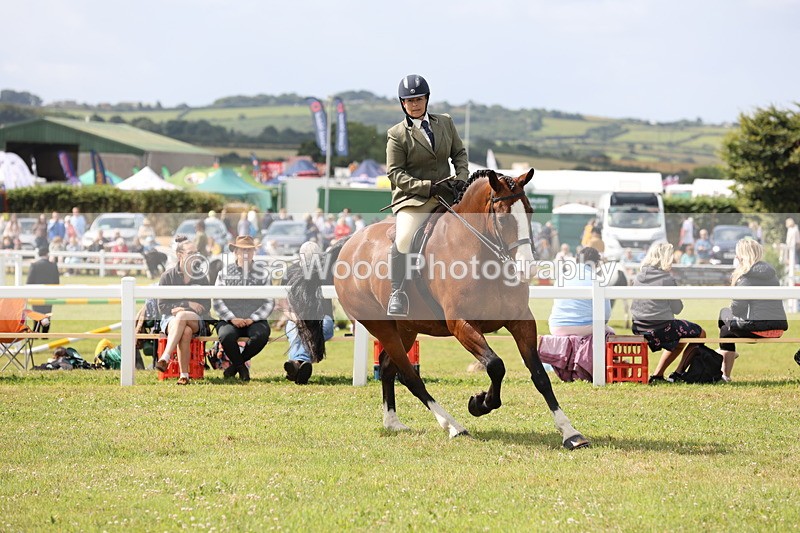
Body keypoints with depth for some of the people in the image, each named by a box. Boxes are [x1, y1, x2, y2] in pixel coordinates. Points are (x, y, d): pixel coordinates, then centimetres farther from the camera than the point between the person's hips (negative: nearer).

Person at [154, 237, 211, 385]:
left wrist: (182, 309, -8)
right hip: (170, 319, -1)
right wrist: (188, 304, -10)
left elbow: (206, 306, 10)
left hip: (196, 320, 1)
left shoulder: (201, 278, 13)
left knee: (182, 316, -38)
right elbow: (162, 307, 2)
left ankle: (165, 358, -52)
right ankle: (184, 374, -46)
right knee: (185, 331, -39)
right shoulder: (167, 276, 7)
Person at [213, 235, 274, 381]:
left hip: (255, 320, 1)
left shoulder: (263, 274, 11)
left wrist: (253, 318, -9)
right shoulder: (225, 273, 11)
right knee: (226, 335, -35)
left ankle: (236, 364, -6)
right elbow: (217, 301, 3)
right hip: (230, 320, -1)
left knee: (262, 335, -34)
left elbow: (269, 302, 5)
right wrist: (232, 318, -11)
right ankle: (241, 367, -5)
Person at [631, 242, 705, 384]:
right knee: (700, 333, 14)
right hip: (661, 328, -7)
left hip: (640, 329, 7)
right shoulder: (667, 280, -15)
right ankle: (677, 374, 13)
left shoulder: (638, 278, 4)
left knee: (679, 341, 32)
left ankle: (657, 375, 23)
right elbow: (676, 309, -10)